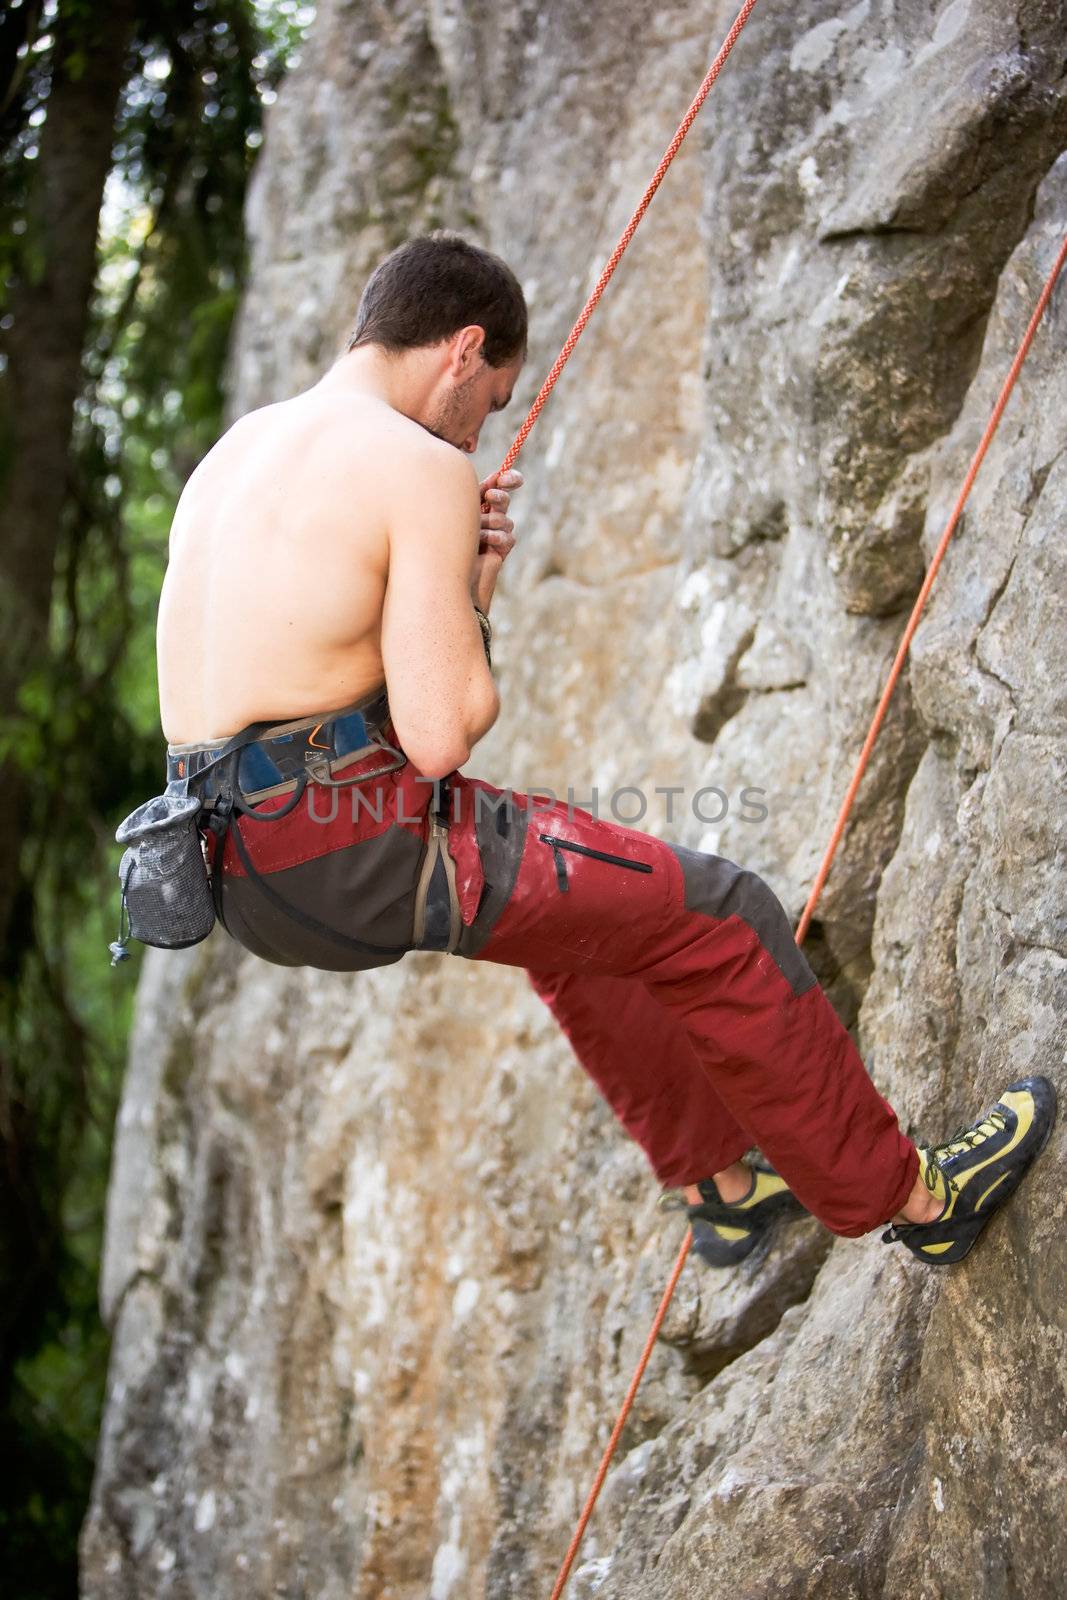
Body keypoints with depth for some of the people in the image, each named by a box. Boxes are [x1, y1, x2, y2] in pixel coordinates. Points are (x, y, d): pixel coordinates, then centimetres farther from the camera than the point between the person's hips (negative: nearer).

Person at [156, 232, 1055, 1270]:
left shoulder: (232, 452, 16)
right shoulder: (419, 467, -12)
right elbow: (440, 737, -16)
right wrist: (471, 604, 4)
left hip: (237, 863, 10)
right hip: (359, 845, -10)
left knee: (573, 917, 32)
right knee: (720, 919, 4)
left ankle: (718, 1185, 41)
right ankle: (908, 1196, 20)